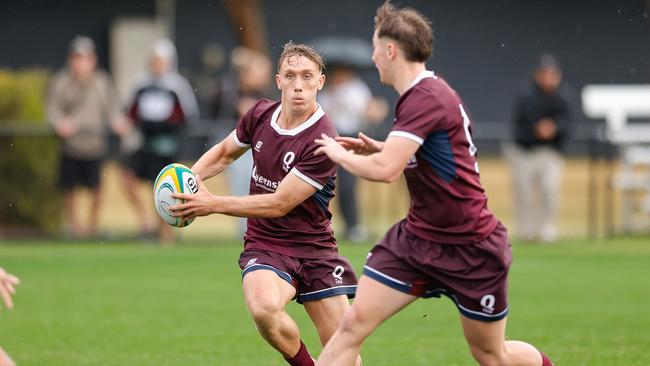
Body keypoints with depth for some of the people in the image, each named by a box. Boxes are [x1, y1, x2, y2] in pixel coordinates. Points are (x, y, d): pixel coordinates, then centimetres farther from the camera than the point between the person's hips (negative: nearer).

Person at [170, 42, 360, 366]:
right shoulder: (261, 114, 0)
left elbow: (279, 204, -19)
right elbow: (225, 151, 20)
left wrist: (213, 204, -20)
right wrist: (191, 176, 1)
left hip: (313, 247, -2)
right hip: (265, 245, 2)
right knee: (264, 307, -32)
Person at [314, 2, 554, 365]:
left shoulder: (426, 99, -23)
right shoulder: (422, 94, 6)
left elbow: (385, 170, -32)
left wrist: (341, 154, -12)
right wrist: (380, 147, 8)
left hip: (472, 250, -8)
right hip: (417, 237, 8)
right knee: (354, 323, -7)